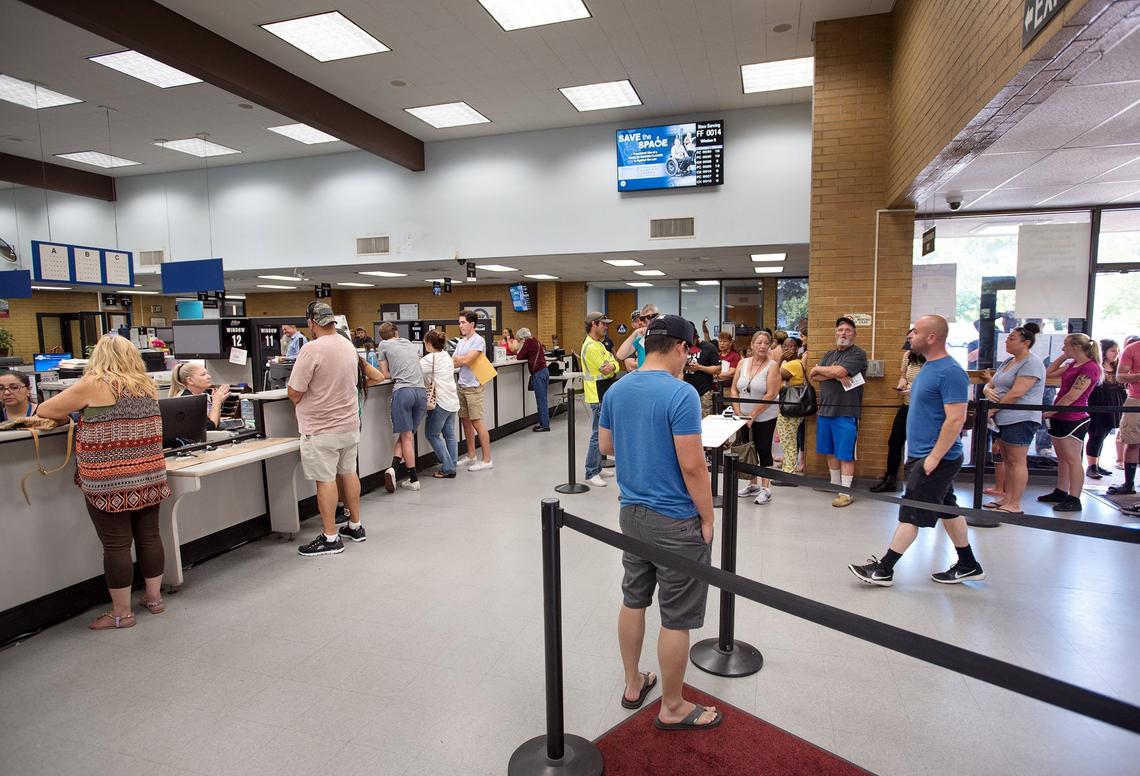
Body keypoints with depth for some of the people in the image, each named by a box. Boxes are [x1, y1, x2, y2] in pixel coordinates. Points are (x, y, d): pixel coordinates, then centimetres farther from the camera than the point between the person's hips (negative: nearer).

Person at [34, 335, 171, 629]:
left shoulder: (94, 384, -9)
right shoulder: (147, 385, 8)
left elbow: (44, 411, -1)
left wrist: (64, 416, 18)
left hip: (110, 482, -5)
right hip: (149, 476, 6)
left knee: (116, 545, 3)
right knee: (149, 536, 13)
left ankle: (121, 613, 14)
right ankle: (154, 598, 26)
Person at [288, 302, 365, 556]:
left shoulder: (312, 349, -18)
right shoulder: (349, 346, 6)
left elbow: (294, 393, -16)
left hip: (321, 429, -7)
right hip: (350, 423, 8)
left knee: (325, 480, 0)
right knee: (348, 473, 16)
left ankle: (330, 538, 7)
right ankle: (355, 526, 27)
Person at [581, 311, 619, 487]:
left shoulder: (598, 344, 16)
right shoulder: (591, 347, -18)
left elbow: (615, 366, 8)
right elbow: (607, 371, -20)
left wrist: (612, 366, -14)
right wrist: (611, 367, 1)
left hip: (604, 395, 10)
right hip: (598, 397, -10)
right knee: (598, 435, -6)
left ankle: (597, 469, 25)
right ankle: (591, 473, 1)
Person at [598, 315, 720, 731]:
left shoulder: (617, 390, 2)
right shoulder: (681, 393, -20)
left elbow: (605, 446, 12)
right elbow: (692, 465, -21)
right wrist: (707, 518, -9)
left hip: (632, 512, 7)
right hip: (674, 521, -7)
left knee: (633, 600, 20)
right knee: (676, 618, 8)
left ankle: (633, 685, 37)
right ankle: (673, 708, 24)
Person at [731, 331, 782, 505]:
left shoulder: (772, 366, -9)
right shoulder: (743, 363, 3)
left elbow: (771, 395, -16)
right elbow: (734, 390, 5)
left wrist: (753, 415, -17)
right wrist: (738, 411, -6)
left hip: (764, 417, -4)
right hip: (744, 416, 5)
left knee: (764, 450, 1)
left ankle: (765, 489, 10)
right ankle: (753, 484, 28)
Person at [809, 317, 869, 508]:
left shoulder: (858, 354, -6)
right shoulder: (828, 355, 15)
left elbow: (839, 371, -20)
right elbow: (814, 377, 2)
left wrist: (818, 369, -4)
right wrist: (835, 375, -14)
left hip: (846, 412, -7)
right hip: (825, 410, 7)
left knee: (845, 454, -2)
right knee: (830, 451, 16)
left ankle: (846, 492, 5)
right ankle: (834, 483, 31)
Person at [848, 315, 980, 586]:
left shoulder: (950, 372, -20)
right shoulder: (928, 367, 11)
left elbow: (956, 419, -24)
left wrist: (934, 457, -22)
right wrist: (917, 452, 18)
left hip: (937, 459, -10)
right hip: (921, 455, 10)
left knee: (911, 514, -3)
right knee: (948, 510, 18)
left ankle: (883, 569, 5)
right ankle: (968, 565, 31)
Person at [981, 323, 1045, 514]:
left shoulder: (1032, 363, -11)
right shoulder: (1008, 361, 17)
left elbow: (1016, 393, -20)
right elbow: (990, 384, 18)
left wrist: (991, 410, -16)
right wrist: (987, 390, -7)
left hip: (1020, 420, -9)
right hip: (1003, 419, 9)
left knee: (1016, 461, -5)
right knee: (1006, 459, 11)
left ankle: (1014, 505, -1)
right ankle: (1006, 498, 18)